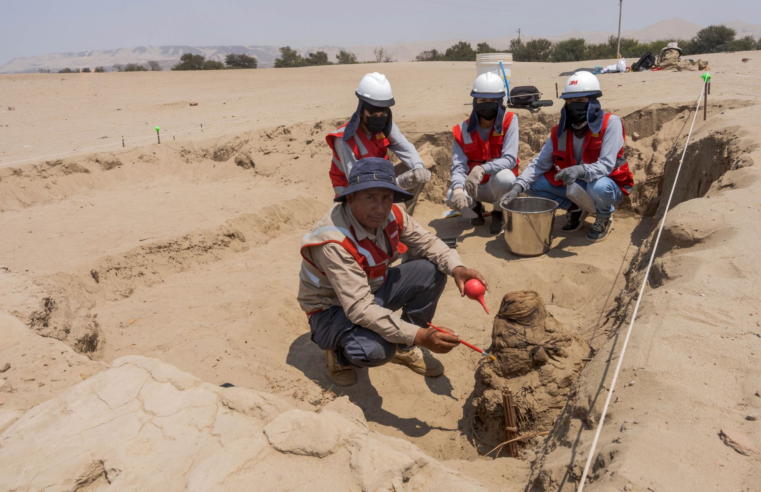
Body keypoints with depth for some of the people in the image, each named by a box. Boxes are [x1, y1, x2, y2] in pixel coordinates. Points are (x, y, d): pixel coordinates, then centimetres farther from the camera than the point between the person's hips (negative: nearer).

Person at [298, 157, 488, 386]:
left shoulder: (391, 215, -14)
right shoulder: (334, 242, -35)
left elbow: (426, 242, -4)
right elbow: (359, 308, -38)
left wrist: (457, 267, -26)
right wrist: (420, 336, -44)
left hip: (374, 289, 7)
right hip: (333, 307, -7)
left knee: (432, 269, -10)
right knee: (376, 349, -36)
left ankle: (405, 348, 6)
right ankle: (339, 353, 2)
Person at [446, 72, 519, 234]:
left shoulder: (509, 121, -13)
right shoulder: (462, 130, -7)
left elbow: (510, 159, -23)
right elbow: (458, 166, -16)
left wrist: (482, 169, -42)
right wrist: (458, 188, -39)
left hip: (500, 185, -2)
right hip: (474, 187, 2)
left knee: (504, 177, -36)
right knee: (452, 197, -28)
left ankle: (498, 214, -2)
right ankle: (475, 208, 11)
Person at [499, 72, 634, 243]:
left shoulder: (610, 123, -19)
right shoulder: (560, 132, -6)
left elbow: (606, 165, -28)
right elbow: (539, 163, -10)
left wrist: (580, 170, -49)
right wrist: (517, 187, -27)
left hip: (609, 185, -4)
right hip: (577, 186, 4)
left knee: (599, 187, -40)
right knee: (533, 184, -12)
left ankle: (604, 218, -3)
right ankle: (575, 209, 10)